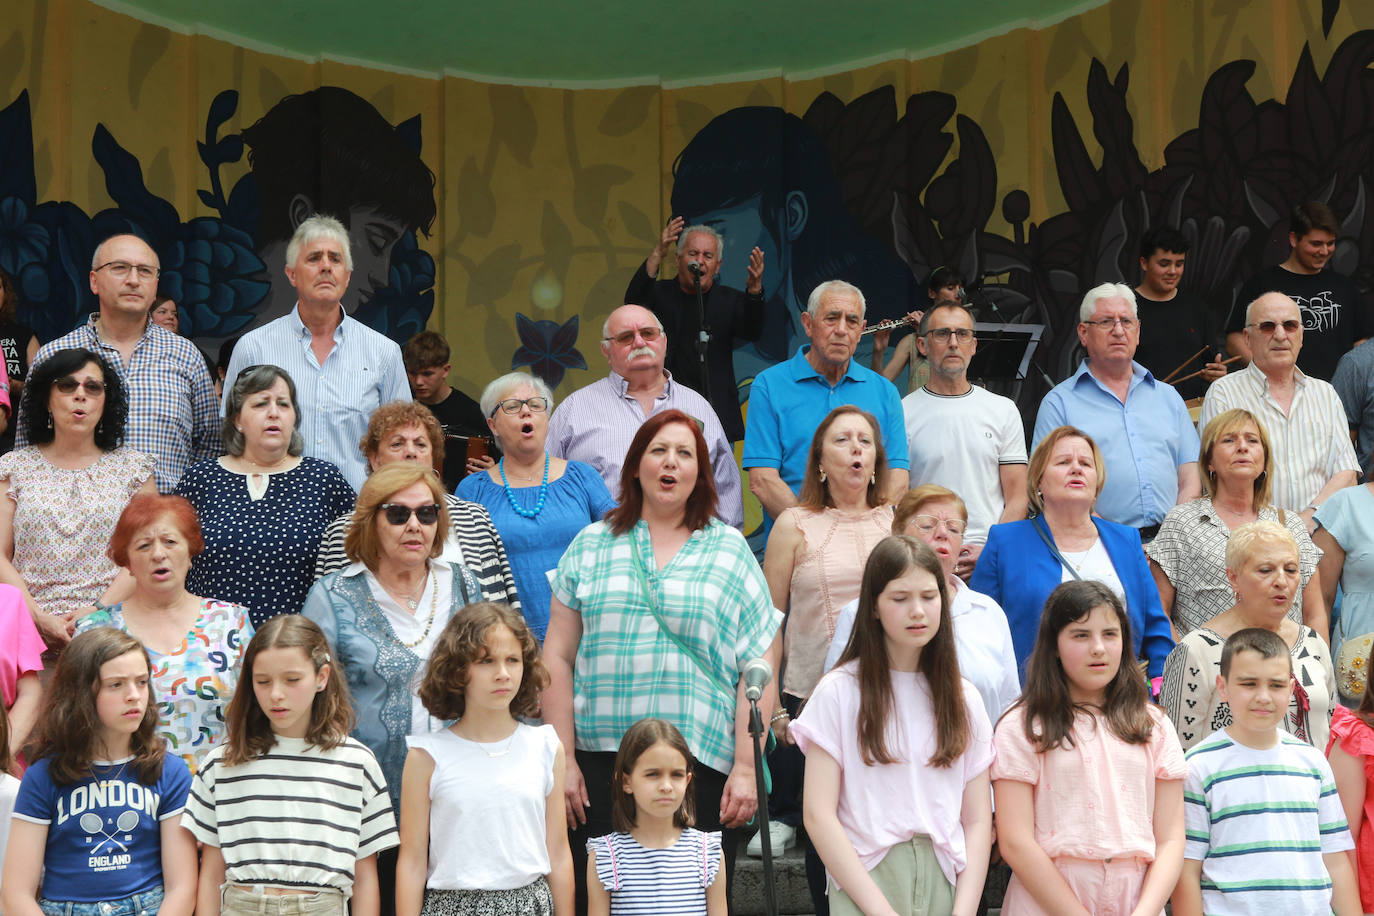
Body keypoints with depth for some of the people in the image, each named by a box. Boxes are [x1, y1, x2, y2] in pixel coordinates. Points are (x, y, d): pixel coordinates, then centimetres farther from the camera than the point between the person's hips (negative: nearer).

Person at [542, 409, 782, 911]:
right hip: (600, 761, 1)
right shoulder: (590, 546, 12)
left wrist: (746, 768, -4)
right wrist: (563, 759, 0)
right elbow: (557, 658, 8)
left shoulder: (730, 550, 9)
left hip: (702, 764, -1)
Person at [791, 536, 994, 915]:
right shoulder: (838, 692, -1)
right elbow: (819, 815, -7)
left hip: (944, 883, 2)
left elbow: (978, 820, 7)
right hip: (865, 883, -2)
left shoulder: (963, 698, 10)